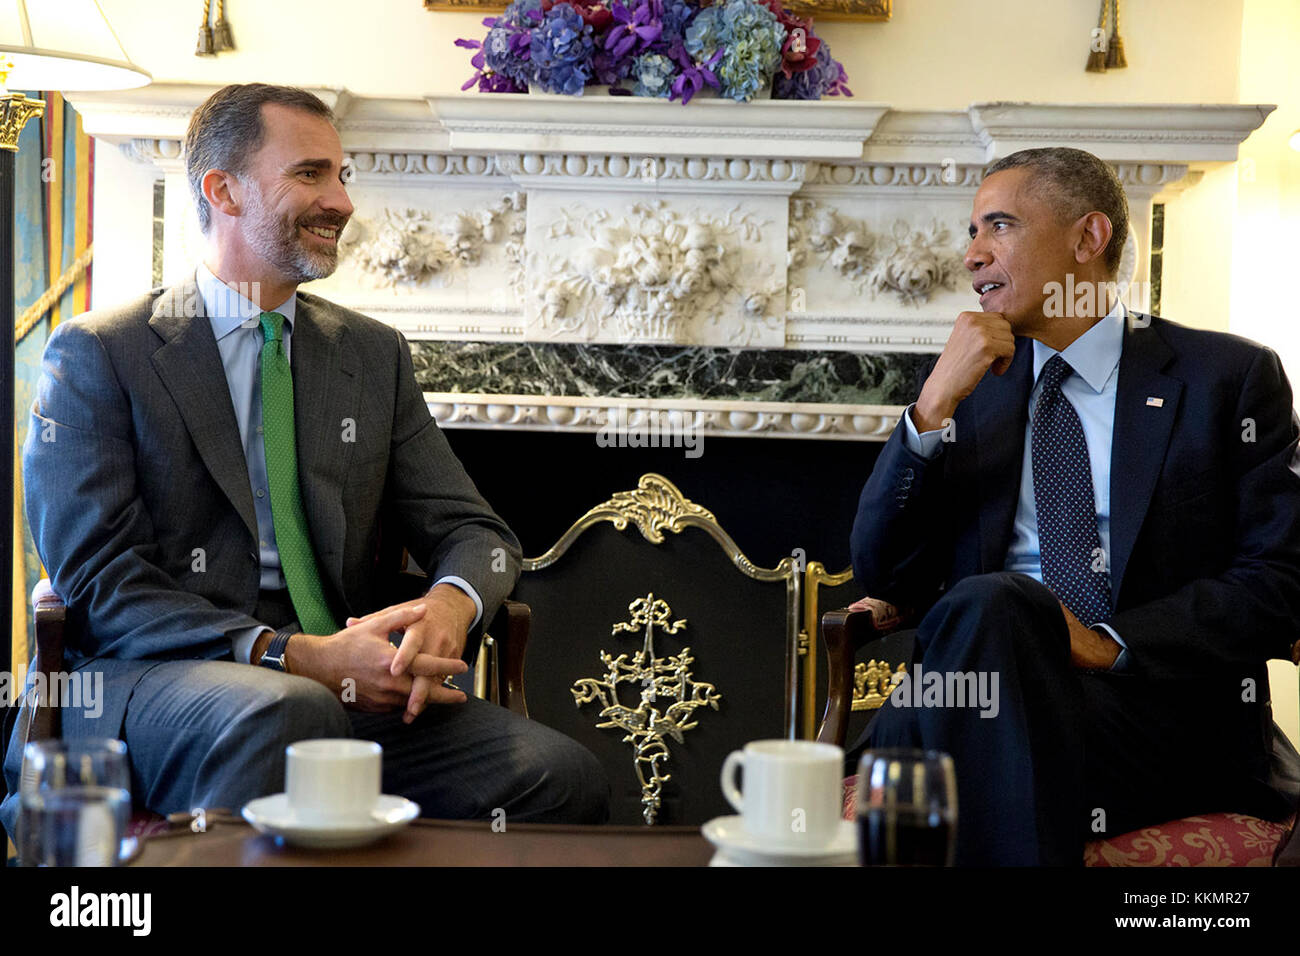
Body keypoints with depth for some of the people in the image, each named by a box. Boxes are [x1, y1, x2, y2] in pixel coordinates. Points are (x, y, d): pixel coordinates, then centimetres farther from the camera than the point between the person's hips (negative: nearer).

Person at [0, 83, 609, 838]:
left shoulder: (376, 354, 20)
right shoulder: (98, 356, 5)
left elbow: (475, 531, 15)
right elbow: (99, 579, -6)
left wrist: (450, 605, -12)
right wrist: (292, 655, -19)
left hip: (354, 686, 4)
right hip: (153, 680, -4)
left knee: (564, 777, -23)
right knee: (284, 712, -40)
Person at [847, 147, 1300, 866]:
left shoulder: (1227, 376, 9)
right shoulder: (970, 387, 19)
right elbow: (882, 577, 11)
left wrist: (1114, 642, -14)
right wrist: (935, 404, -2)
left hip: (1158, 703, -2)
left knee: (986, 610, -32)